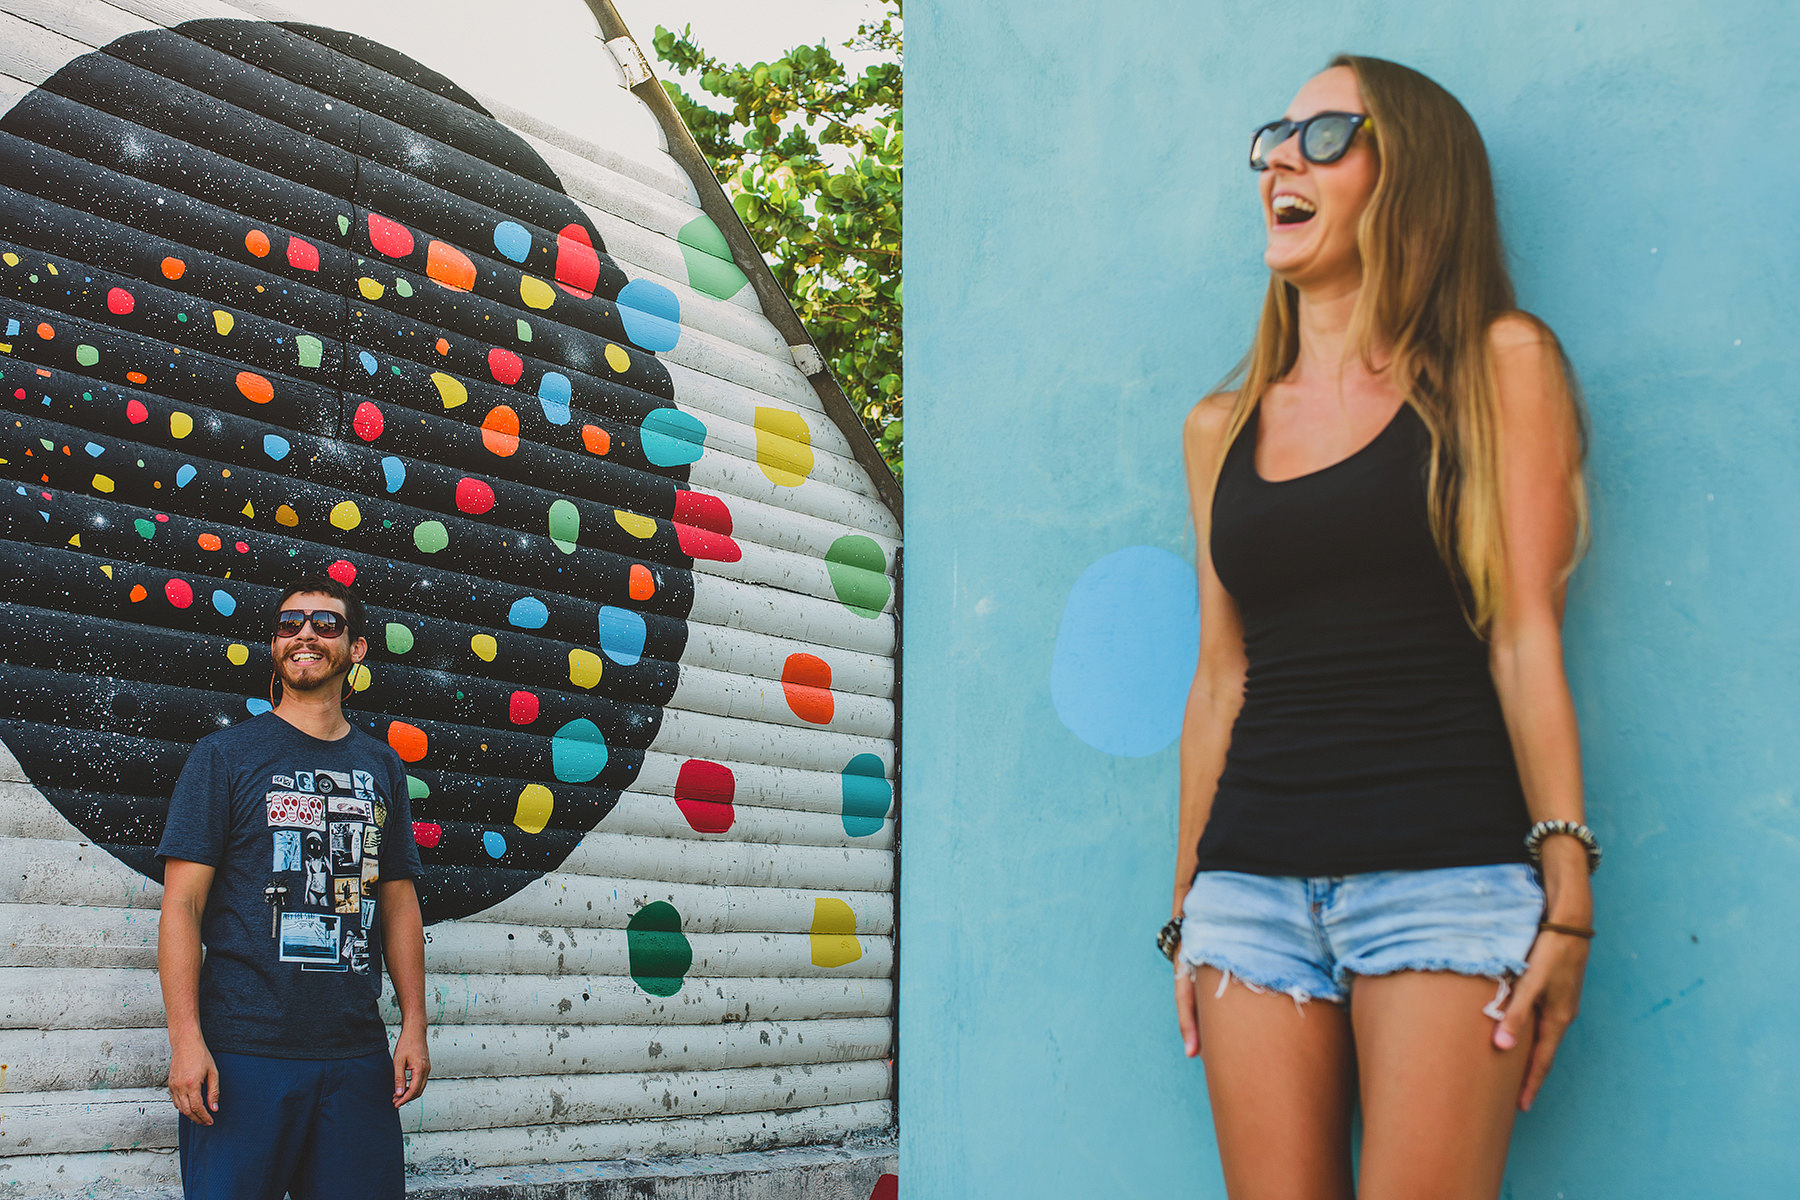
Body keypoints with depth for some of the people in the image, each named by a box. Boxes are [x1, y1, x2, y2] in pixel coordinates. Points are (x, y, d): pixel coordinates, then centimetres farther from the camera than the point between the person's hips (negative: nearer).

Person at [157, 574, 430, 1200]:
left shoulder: (382, 767, 13)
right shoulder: (225, 755, 1)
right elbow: (181, 902, -4)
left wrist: (414, 1027, 6)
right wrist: (185, 1041, -12)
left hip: (357, 1054, 4)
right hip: (244, 1050, -3)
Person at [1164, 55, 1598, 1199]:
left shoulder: (1499, 364, 5)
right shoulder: (1221, 427, 16)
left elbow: (1526, 641, -1)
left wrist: (1566, 892, -8)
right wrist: (1187, 912, 14)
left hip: (1446, 871, -3)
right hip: (1253, 880, 4)